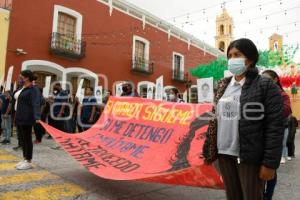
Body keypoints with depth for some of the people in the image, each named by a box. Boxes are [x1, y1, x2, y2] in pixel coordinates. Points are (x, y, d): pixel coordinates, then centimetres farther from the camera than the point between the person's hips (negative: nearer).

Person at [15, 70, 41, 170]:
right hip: (21, 118, 9)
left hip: (27, 119, -9)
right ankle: (25, 159, 24)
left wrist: (37, 117, -38)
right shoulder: (24, 90, 17)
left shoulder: (33, 90, -13)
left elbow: (36, 104, -26)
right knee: (24, 139, 14)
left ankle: (28, 162, 4)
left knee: (28, 139, -3)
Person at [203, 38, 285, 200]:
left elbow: (275, 126, -11)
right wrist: (208, 149, 9)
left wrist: (270, 162, -14)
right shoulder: (223, 86, 10)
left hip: (250, 157, -5)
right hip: (225, 154, 5)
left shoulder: (266, 86, -7)